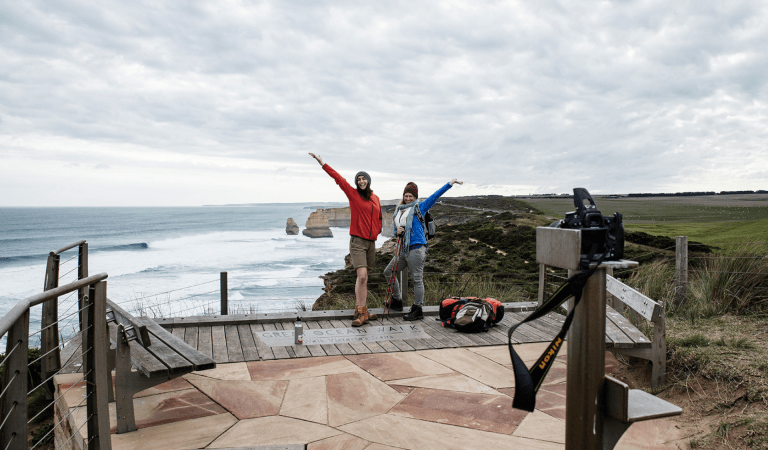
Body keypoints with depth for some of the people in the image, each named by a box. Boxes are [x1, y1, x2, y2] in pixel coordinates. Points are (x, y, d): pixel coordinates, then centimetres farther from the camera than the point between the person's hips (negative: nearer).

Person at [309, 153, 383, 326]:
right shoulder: (353, 194, 0)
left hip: (371, 242, 5)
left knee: (364, 279, 10)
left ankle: (362, 311, 17)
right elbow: (338, 178, -7)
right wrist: (322, 164, -13)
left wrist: (377, 230, 9)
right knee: (362, 276, -17)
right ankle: (361, 313, -15)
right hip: (357, 241, -5)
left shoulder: (376, 199, 13)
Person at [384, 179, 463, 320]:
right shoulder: (398, 211, 17)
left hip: (416, 249, -7)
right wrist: (397, 232, -2)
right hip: (403, 249, 7)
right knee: (388, 272, 15)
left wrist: (450, 184, -8)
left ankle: (417, 310, 6)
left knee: (417, 279, -3)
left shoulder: (419, 207, 2)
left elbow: (435, 196, -3)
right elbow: (395, 230, 22)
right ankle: (397, 301, 29)